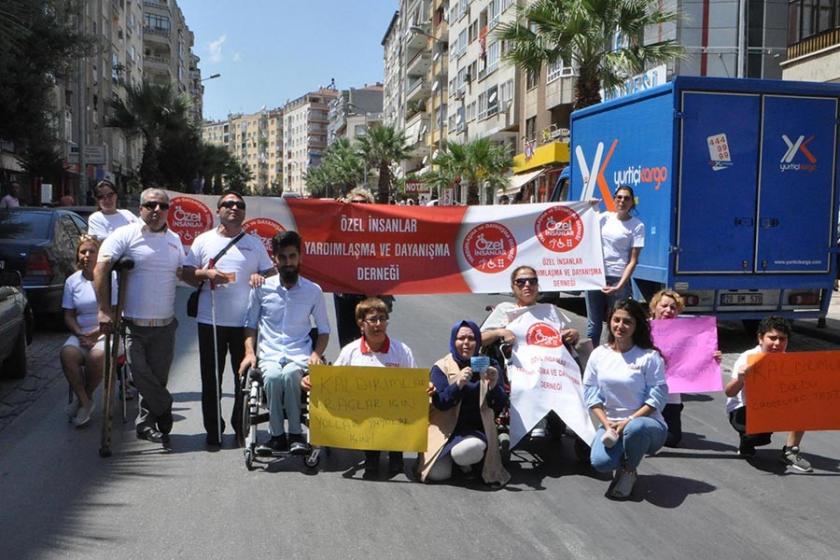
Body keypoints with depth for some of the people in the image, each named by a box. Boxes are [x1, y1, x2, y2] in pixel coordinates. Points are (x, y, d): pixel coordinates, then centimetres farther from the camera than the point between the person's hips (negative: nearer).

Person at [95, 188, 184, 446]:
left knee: (158, 378, 8)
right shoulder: (125, 235, -6)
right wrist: (104, 310, -20)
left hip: (165, 325, 4)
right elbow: (101, 269, -14)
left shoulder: (174, 239, 12)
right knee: (141, 375, -6)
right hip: (133, 324, -4)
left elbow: (182, 272, 22)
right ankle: (165, 412, 15)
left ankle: (147, 424, 24)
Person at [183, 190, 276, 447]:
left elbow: (272, 272, 12)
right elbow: (186, 274, 7)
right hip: (210, 321, 0)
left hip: (245, 322, 0)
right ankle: (213, 430, 18)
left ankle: (242, 429, 19)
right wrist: (206, 274, -12)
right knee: (211, 378, 6)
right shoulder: (204, 240, 9)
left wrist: (260, 276, -10)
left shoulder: (254, 243, 11)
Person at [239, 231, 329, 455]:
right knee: (272, 376, -35)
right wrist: (249, 352, -1)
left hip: (300, 355, -1)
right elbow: (250, 324, 15)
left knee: (290, 374, -36)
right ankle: (277, 433, -17)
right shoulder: (261, 288, 7)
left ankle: (295, 433, -22)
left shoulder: (313, 291, 6)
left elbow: (324, 329, 13)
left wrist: (316, 353, -5)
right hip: (269, 354, 1)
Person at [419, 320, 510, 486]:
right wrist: (457, 384, -31)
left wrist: (493, 385, -25)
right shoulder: (441, 367, -2)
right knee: (438, 474, -20)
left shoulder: (487, 366, 3)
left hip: (476, 429, 0)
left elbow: (500, 406, -4)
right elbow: (440, 403, -14)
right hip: (445, 428, 0)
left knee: (468, 450, -33)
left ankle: (463, 461, 4)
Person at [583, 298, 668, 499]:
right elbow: (591, 392, 2)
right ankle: (623, 459, 12)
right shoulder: (599, 354, 3)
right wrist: (607, 424, -11)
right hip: (611, 423, 2)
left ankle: (629, 472, -7)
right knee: (600, 462, -29)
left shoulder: (650, 357, -7)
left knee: (635, 429, -40)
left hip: (647, 423, -2)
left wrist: (628, 421, -18)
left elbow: (657, 397, -10)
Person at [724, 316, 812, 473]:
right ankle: (747, 438, 4)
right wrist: (740, 379, -53)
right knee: (761, 434, -34)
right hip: (742, 410, -5)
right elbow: (729, 393, -31)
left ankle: (790, 451, -4)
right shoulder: (748, 358, -23)